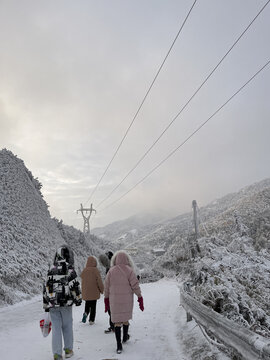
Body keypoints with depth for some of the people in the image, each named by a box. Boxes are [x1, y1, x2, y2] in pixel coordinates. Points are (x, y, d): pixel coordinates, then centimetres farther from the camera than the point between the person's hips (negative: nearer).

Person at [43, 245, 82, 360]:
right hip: (66, 303, -3)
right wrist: (78, 299, 4)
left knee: (56, 328, 8)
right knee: (67, 326, 14)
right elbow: (74, 285, -12)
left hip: (52, 304, 3)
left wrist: (46, 305, 16)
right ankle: (68, 350, 24)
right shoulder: (69, 269, -9)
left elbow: (46, 288, 8)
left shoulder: (51, 270, 5)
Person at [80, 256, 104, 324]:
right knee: (93, 306, 9)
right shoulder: (95, 270, -14)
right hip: (94, 292, -3)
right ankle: (91, 320, 10)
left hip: (85, 292, 3)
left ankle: (86, 313, -5)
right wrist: (102, 290, 2)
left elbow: (83, 281, 6)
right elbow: (99, 281, -11)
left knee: (87, 304, 20)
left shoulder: (84, 270, -3)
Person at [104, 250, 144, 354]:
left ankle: (119, 346, 3)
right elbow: (135, 286, -11)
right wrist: (140, 299, -2)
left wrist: (106, 300, 12)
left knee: (117, 321, 5)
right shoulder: (129, 271, -10)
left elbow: (107, 287, 1)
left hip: (114, 300, 1)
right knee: (126, 318, 21)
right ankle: (125, 337, 40)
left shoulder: (111, 271, -4)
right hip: (127, 300, 0)